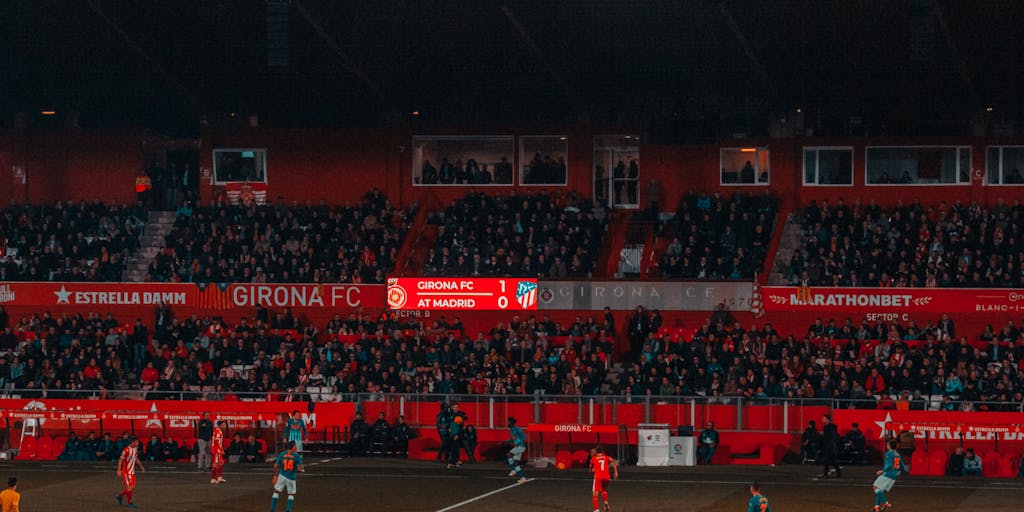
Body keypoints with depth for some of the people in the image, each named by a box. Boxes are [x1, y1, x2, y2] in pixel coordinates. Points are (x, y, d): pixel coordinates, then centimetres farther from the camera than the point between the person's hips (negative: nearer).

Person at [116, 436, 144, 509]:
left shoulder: (135, 449, 6)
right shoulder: (126, 450, -19)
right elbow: (121, 460, -18)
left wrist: (140, 466, 14)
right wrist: (119, 470, -23)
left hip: (132, 471, 8)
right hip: (126, 471, -8)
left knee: (133, 487, 9)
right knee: (129, 486, -8)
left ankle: (119, 497, 25)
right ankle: (129, 502, 2)